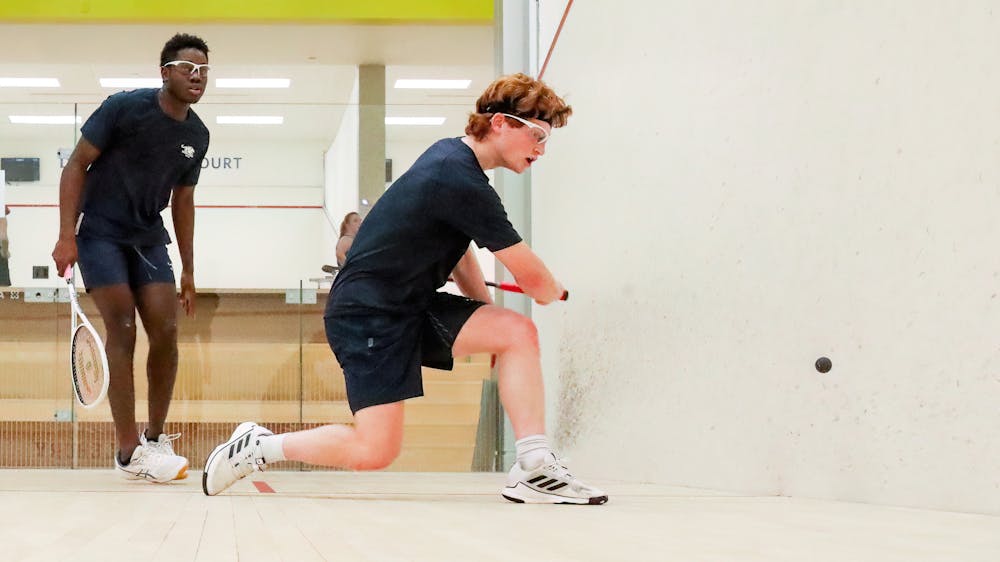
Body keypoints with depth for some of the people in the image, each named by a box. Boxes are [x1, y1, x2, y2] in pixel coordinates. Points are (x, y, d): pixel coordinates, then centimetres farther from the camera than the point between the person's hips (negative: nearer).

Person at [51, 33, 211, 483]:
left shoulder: (197, 135, 4)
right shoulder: (124, 108, -13)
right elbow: (76, 165, -9)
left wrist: (188, 269, 15)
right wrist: (66, 236, -16)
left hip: (149, 239, 6)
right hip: (100, 233, -5)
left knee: (165, 333, -6)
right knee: (122, 331, -14)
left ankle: (155, 438, 8)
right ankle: (129, 452, -13)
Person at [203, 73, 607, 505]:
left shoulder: (450, 154, 9)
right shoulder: (463, 185, -22)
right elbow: (535, 281, -15)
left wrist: (488, 317, 14)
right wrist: (555, 292, 8)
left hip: (410, 305, 10)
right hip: (366, 313, -10)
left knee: (518, 332, -6)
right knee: (376, 451, -14)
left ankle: (533, 469, -10)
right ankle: (257, 446, 6)